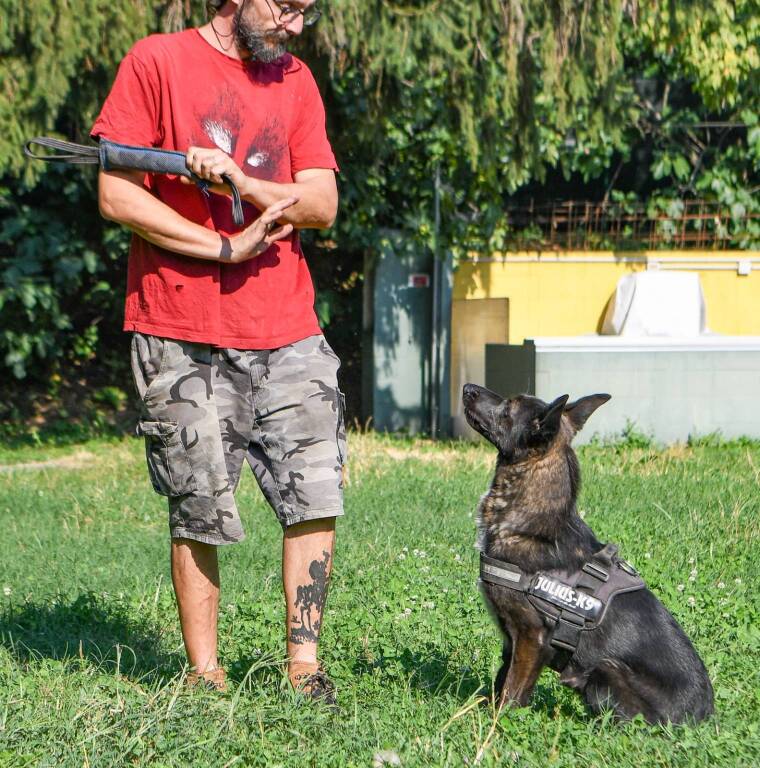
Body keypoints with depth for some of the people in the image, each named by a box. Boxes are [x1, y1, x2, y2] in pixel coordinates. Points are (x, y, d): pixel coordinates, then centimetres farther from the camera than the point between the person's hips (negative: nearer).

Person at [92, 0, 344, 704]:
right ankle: (203, 673, 12)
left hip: (288, 330, 4)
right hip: (183, 334, -4)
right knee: (199, 513, 1)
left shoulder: (294, 80, 13)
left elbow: (322, 203, 5)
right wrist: (227, 248, -11)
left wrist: (239, 180, -13)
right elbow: (116, 196, -8)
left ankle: (303, 662, 8)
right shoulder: (157, 63, -2)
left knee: (317, 498, -2)